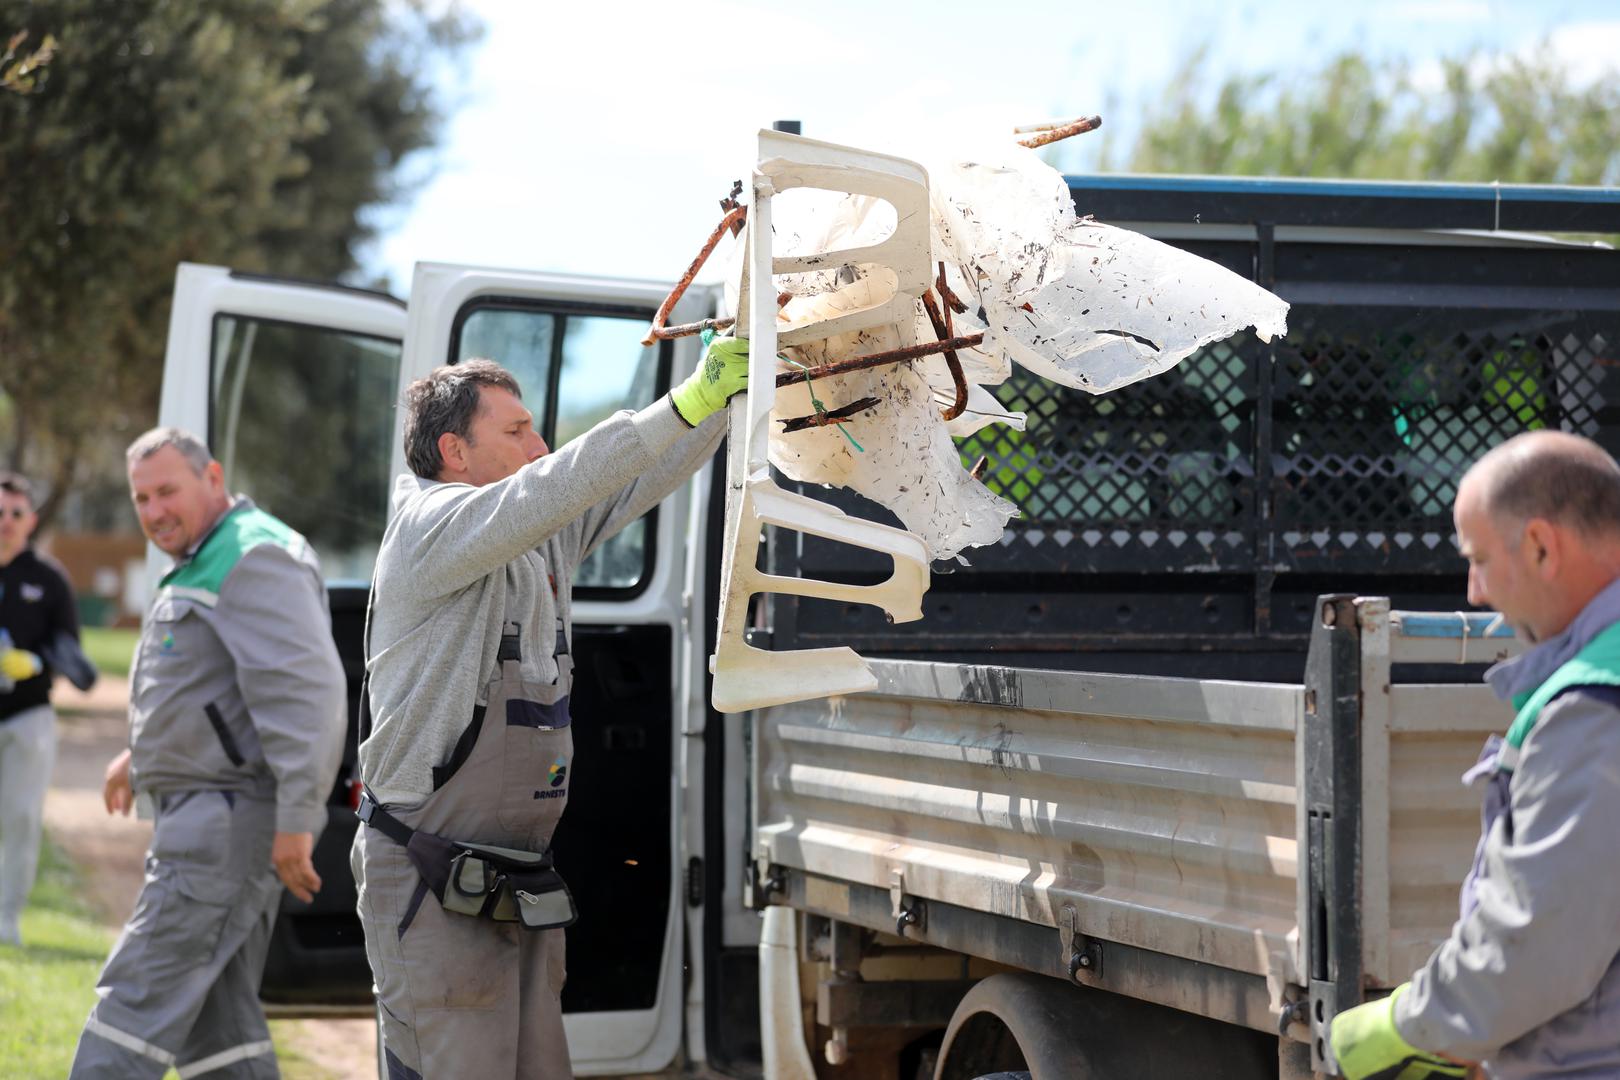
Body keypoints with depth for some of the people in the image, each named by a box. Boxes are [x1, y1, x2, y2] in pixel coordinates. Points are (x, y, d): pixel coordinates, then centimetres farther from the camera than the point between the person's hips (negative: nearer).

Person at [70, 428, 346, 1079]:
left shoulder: (254, 558, -14)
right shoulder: (199, 567, 21)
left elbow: (302, 689, -24)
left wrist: (296, 818, -29)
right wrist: (141, 752, 43)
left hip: (234, 812, -11)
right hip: (207, 810, 11)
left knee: (143, 989, -13)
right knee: (216, 1012, 10)